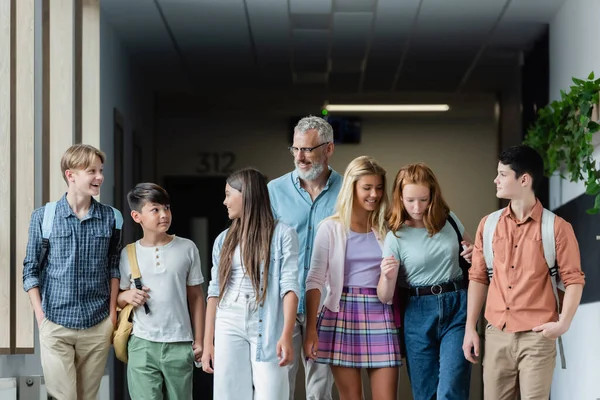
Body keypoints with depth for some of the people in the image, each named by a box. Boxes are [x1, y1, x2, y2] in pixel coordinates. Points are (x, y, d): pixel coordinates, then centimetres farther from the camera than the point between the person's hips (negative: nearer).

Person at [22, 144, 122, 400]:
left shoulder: (110, 218, 3)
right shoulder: (44, 217, -2)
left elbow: (114, 267, 11)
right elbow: (31, 270, 2)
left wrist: (113, 311, 4)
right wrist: (40, 316, -5)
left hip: (98, 325, 2)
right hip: (56, 324, -2)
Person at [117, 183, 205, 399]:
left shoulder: (187, 248, 2)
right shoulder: (128, 254, 4)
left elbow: (196, 297, 7)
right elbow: (118, 298, 14)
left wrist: (199, 340, 6)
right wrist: (127, 296, -10)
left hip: (179, 344, 0)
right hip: (142, 344, 0)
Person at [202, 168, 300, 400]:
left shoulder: (282, 234, 0)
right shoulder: (224, 240, 14)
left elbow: (289, 286, -7)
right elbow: (215, 291, 13)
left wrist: (287, 335, -17)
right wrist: (208, 342, 8)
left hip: (266, 328, -4)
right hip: (228, 328, 4)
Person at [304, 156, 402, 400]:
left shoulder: (387, 228, 9)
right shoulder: (331, 228, 1)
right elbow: (315, 280, -3)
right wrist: (310, 328, -10)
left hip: (380, 315, 2)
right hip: (343, 313, -2)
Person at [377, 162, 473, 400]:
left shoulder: (449, 220, 3)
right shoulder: (395, 237, -3)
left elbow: (469, 251, 22)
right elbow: (385, 297, -4)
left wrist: (473, 254, -2)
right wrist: (388, 277, -26)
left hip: (457, 308, 0)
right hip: (419, 313, 0)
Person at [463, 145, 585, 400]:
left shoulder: (556, 227, -4)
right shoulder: (488, 224, 9)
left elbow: (573, 279, -4)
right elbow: (478, 277, 12)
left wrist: (563, 324, -14)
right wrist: (470, 328, 9)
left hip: (537, 337, -4)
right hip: (496, 335, 4)